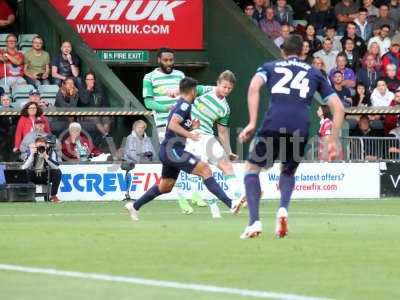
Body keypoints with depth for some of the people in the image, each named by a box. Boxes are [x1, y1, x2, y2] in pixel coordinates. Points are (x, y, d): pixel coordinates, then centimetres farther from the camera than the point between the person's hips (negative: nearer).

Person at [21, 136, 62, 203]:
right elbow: (24, 168, -22)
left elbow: (56, 166, -27)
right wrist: (32, 155, -31)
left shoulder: (51, 152, -11)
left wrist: (46, 156, -36)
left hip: (46, 177, 0)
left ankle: (53, 195, -14)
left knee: (57, 172, -28)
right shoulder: (32, 152, -10)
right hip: (34, 176, 0)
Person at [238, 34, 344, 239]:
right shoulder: (314, 73, 26)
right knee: (288, 172, 27)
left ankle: (254, 222, -3)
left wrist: (252, 123, -5)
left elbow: (254, 87, -1)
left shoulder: (270, 67, 21)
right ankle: (283, 209, -3)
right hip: (301, 128, 2)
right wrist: (333, 142, 21)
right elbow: (338, 108, 19)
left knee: (251, 168, 16)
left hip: (273, 125, -2)